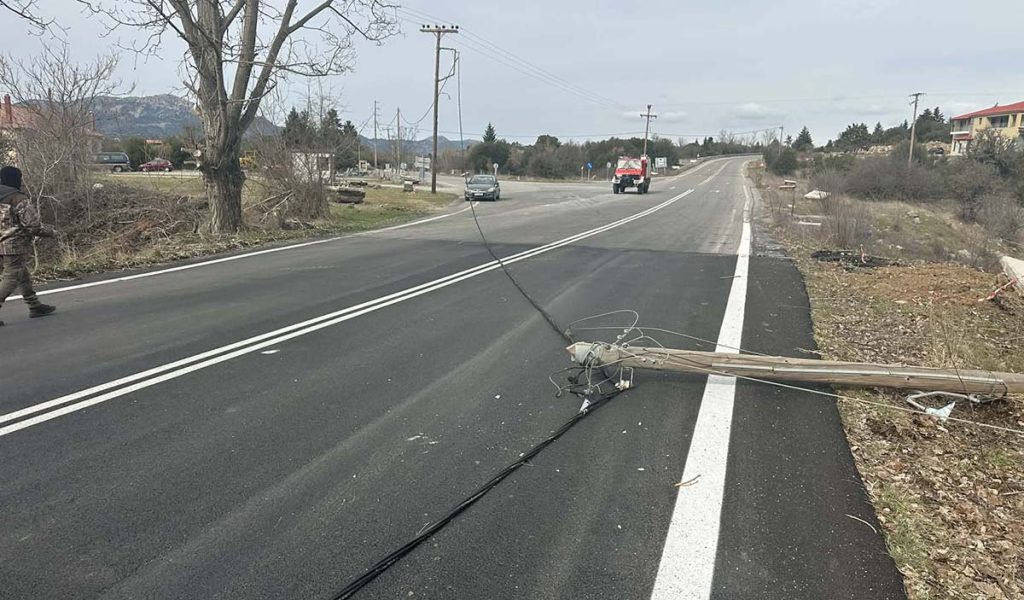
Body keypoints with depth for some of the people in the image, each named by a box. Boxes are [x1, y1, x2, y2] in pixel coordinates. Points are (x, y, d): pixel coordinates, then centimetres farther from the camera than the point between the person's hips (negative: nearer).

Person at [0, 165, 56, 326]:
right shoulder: (19, 199, -15)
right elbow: (33, 225, -16)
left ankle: (35, 306, 28)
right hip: (14, 246, -8)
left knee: (23, 276, 19)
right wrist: (49, 232, 0)